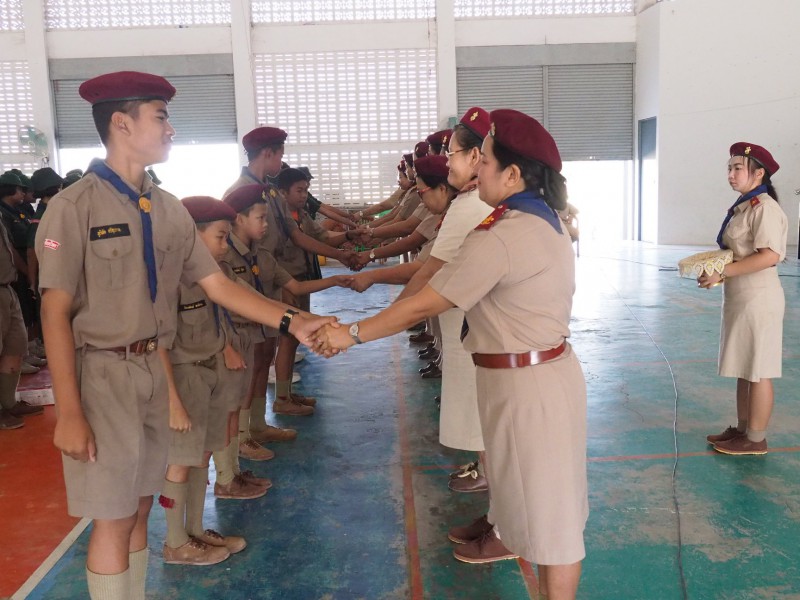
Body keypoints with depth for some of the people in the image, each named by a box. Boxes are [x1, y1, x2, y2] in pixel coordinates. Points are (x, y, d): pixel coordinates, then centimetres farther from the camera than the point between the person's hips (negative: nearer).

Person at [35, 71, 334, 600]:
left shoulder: (170, 210, 5)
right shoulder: (75, 206, -14)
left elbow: (217, 284, 4)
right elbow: (55, 314, -14)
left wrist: (290, 321, -5)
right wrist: (69, 413, -16)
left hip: (157, 370, 6)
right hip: (103, 372, -6)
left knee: (140, 508, 17)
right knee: (113, 519, 4)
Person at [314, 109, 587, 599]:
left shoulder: (499, 237, -25)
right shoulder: (543, 221, 7)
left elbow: (423, 306, -21)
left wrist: (353, 334, -10)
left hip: (527, 381, -10)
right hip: (540, 369, 10)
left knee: (548, 499, 6)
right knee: (525, 475, 30)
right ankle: (508, 538, 55)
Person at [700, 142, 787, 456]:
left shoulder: (764, 207, -16)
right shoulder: (742, 206, 13)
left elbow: (770, 255, -25)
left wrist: (723, 272, -22)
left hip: (757, 298, -10)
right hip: (739, 298, 10)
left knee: (757, 371, 0)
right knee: (743, 369, 16)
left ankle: (756, 439, 10)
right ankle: (742, 429, 26)